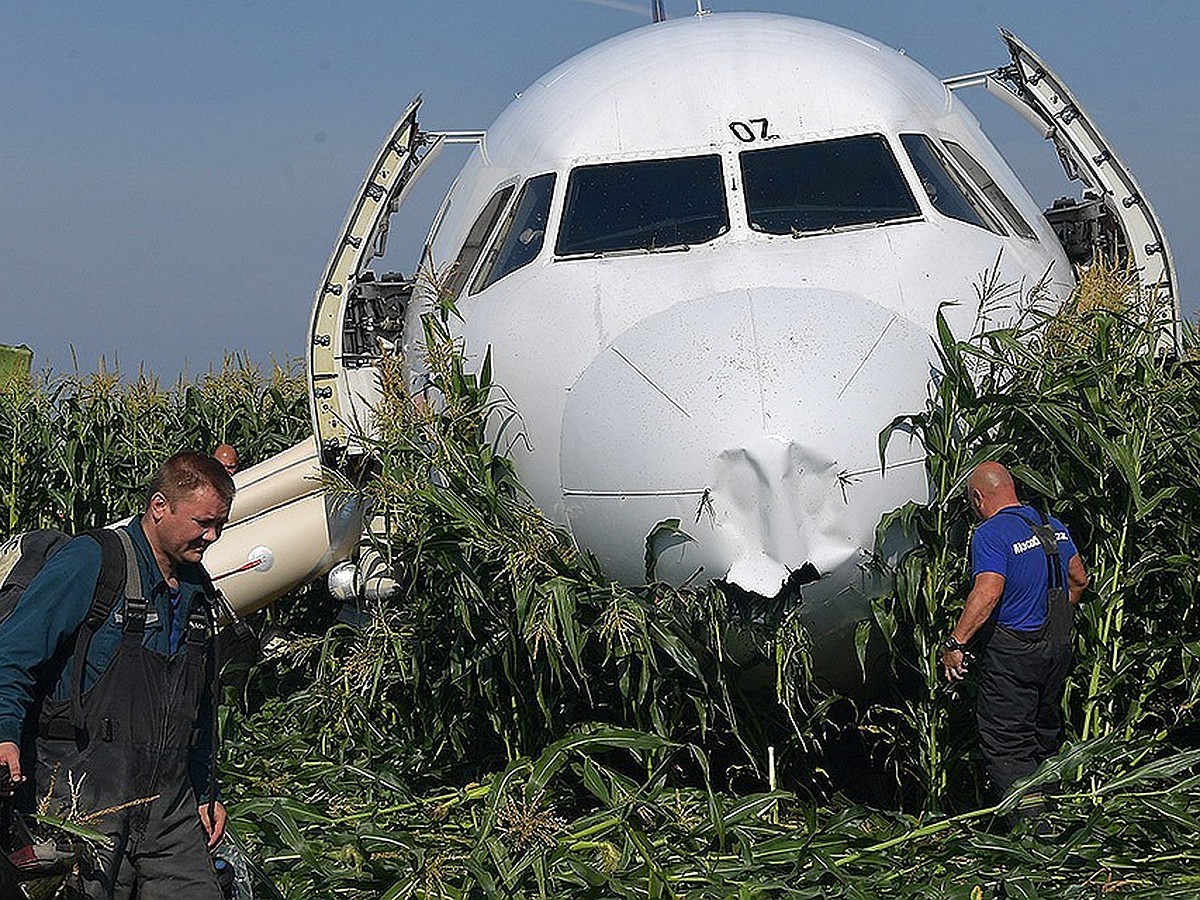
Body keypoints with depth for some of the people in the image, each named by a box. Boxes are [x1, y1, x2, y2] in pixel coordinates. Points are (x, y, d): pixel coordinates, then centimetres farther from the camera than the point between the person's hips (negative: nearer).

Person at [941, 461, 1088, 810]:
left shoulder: (990, 534, -17)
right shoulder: (1053, 525, 7)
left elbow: (988, 593, -29)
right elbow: (1079, 579, 16)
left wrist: (954, 643, -27)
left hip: (1012, 651, -8)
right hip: (1058, 648, 8)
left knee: (1005, 746, -3)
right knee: (1045, 736, 21)